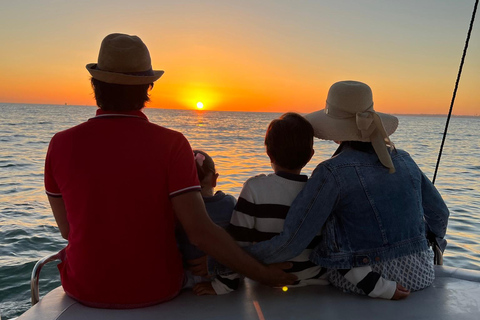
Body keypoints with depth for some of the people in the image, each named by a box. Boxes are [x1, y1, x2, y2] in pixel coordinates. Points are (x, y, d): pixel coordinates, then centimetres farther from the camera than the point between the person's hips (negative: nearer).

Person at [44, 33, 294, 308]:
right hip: (156, 291, -1)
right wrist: (263, 274, -14)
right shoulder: (171, 144, -20)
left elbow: (68, 229, 0)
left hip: (84, 290, 2)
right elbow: (200, 231, -24)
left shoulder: (61, 144, -11)